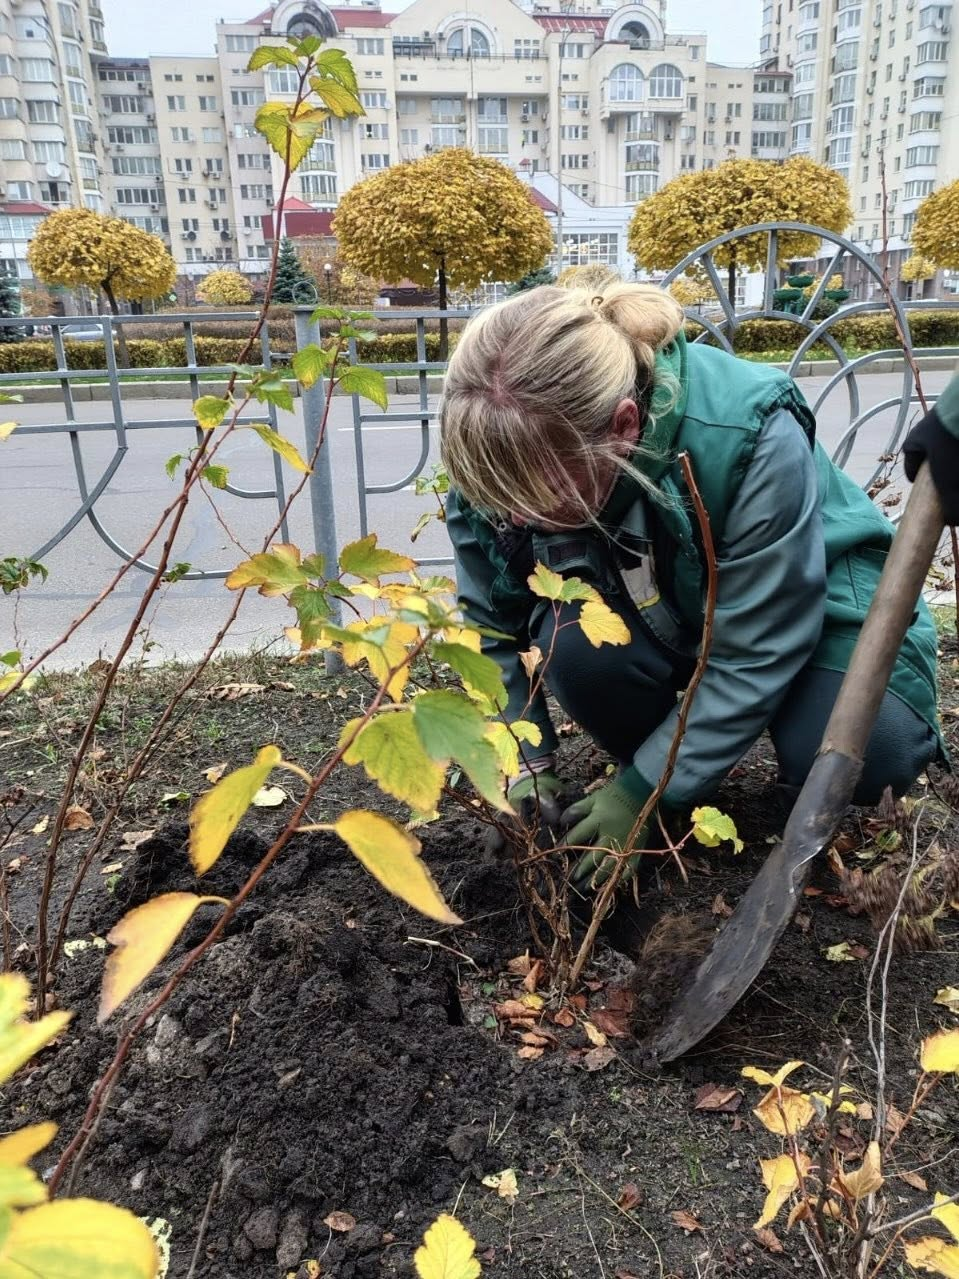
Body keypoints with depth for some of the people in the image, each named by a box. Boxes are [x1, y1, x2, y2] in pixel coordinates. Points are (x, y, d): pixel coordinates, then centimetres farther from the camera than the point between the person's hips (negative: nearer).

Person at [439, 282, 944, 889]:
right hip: (652, 612, 3)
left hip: (806, 599, -2)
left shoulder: (749, 432, -37)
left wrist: (648, 788, -27)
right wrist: (525, 764, -19)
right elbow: (495, 629, -10)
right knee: (575, 643, -31)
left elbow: (755, 649, -30)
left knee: (864, 755, -29)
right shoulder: (499, 458, -25)